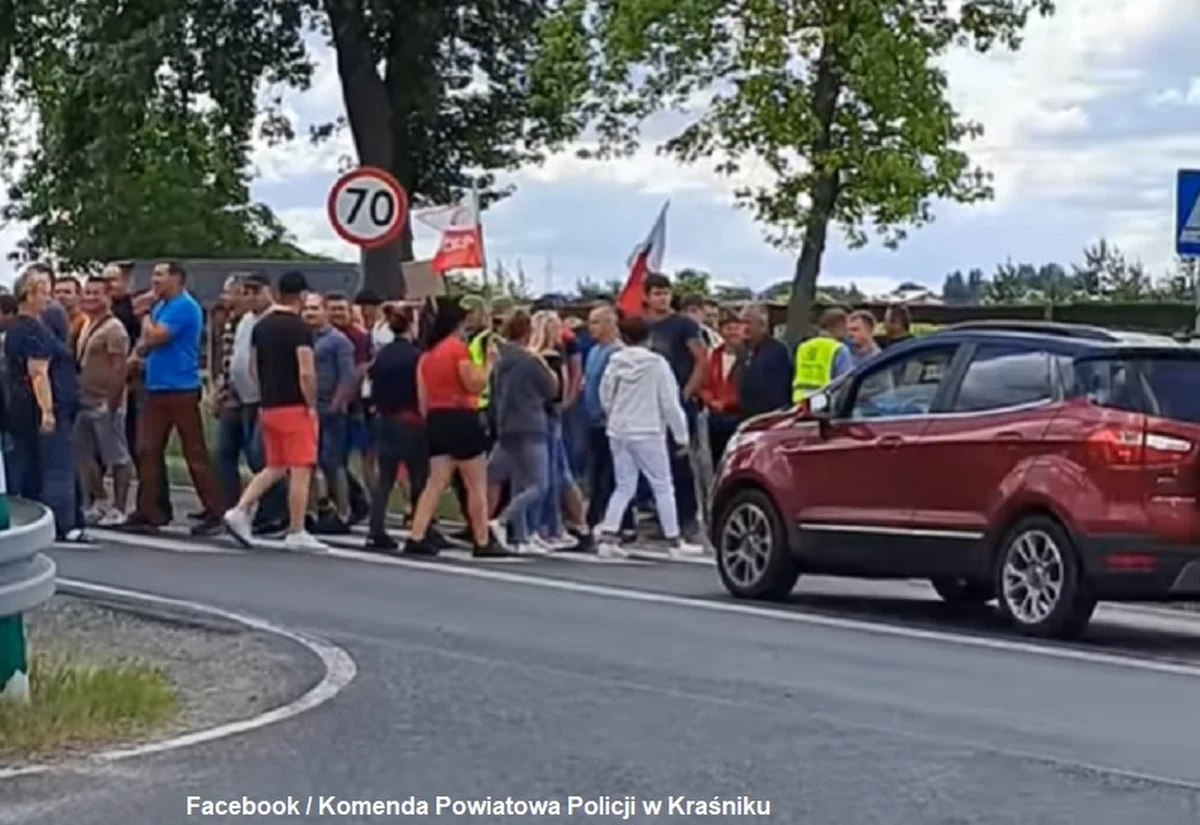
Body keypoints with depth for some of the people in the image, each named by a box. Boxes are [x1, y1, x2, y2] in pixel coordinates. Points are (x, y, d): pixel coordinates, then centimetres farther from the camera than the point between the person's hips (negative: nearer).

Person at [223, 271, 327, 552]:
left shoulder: (261, 326, 10)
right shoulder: (299, 328, -13)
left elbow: (254, 368, 16)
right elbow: (306, 373, -19)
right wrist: (311, 405, -9)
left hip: (268, 407, 8)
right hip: (294, 407, -8)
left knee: (274, 468, 17)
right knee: (300, 470, -2)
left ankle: (240, 511, 3)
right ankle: (296, 534, 0)